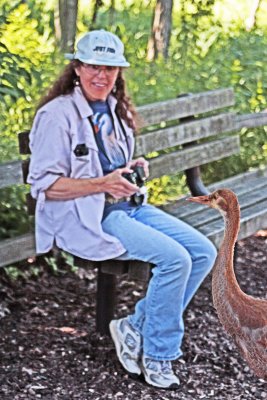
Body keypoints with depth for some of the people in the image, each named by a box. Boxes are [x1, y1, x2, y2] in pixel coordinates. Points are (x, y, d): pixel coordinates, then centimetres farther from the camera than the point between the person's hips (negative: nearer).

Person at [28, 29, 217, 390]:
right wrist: (103, 184, -24)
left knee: (204, 252, -6)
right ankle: (157, 356, -5)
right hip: (86, 217, -8)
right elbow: (44, 185, -16)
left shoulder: (115, 110, 12)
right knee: (175, 258, -23)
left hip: (128, 206, 9)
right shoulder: (57, 114, -12)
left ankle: (134, 328, 2)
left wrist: (134, 167, 4)